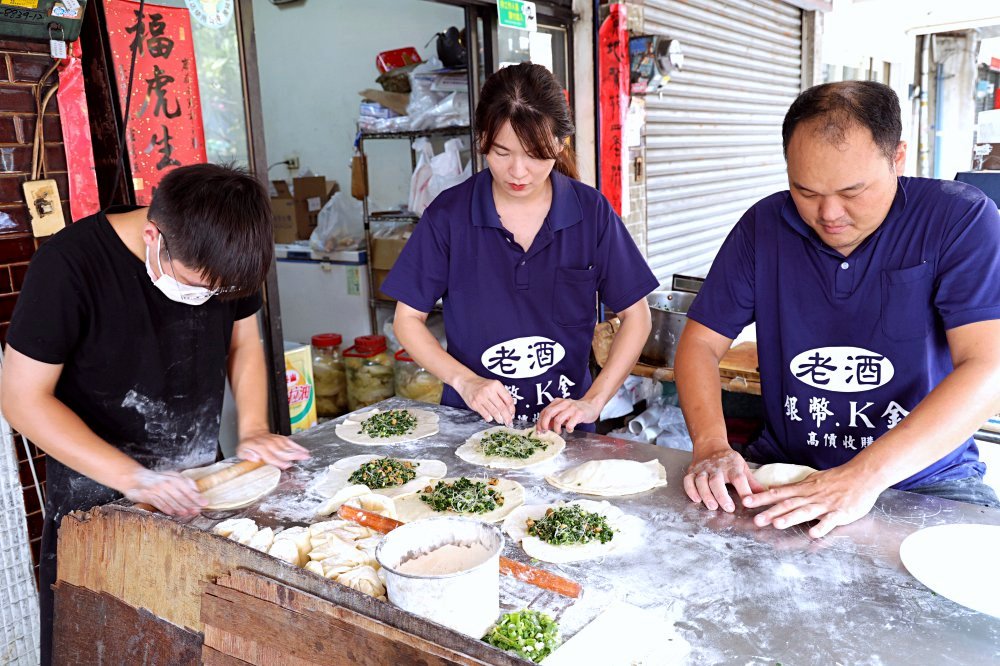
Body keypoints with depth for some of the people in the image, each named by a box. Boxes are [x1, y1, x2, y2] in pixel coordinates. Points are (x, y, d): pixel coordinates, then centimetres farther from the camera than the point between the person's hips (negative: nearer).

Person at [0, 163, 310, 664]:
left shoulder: (223, 255, -10)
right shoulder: (69, 265, -24)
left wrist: (254, 430, -8)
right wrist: (133, 477, -26)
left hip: (201, 483, 4)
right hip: (98, 498, -4)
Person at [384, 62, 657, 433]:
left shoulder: (591, 212, -2)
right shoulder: (448, 215, -3)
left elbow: (636, 316, 3)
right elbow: (408, 319, 2)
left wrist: (593, 402, -7)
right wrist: (464, 381, -12)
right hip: (471, 420, 0)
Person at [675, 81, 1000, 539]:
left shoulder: (959, 220, -10)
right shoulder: (764, 226, -2)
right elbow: (700, 344, 0)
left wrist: (864, 476, -30)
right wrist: (711, 446, -19)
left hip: (925, 478, -2)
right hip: (785, 464, 3)